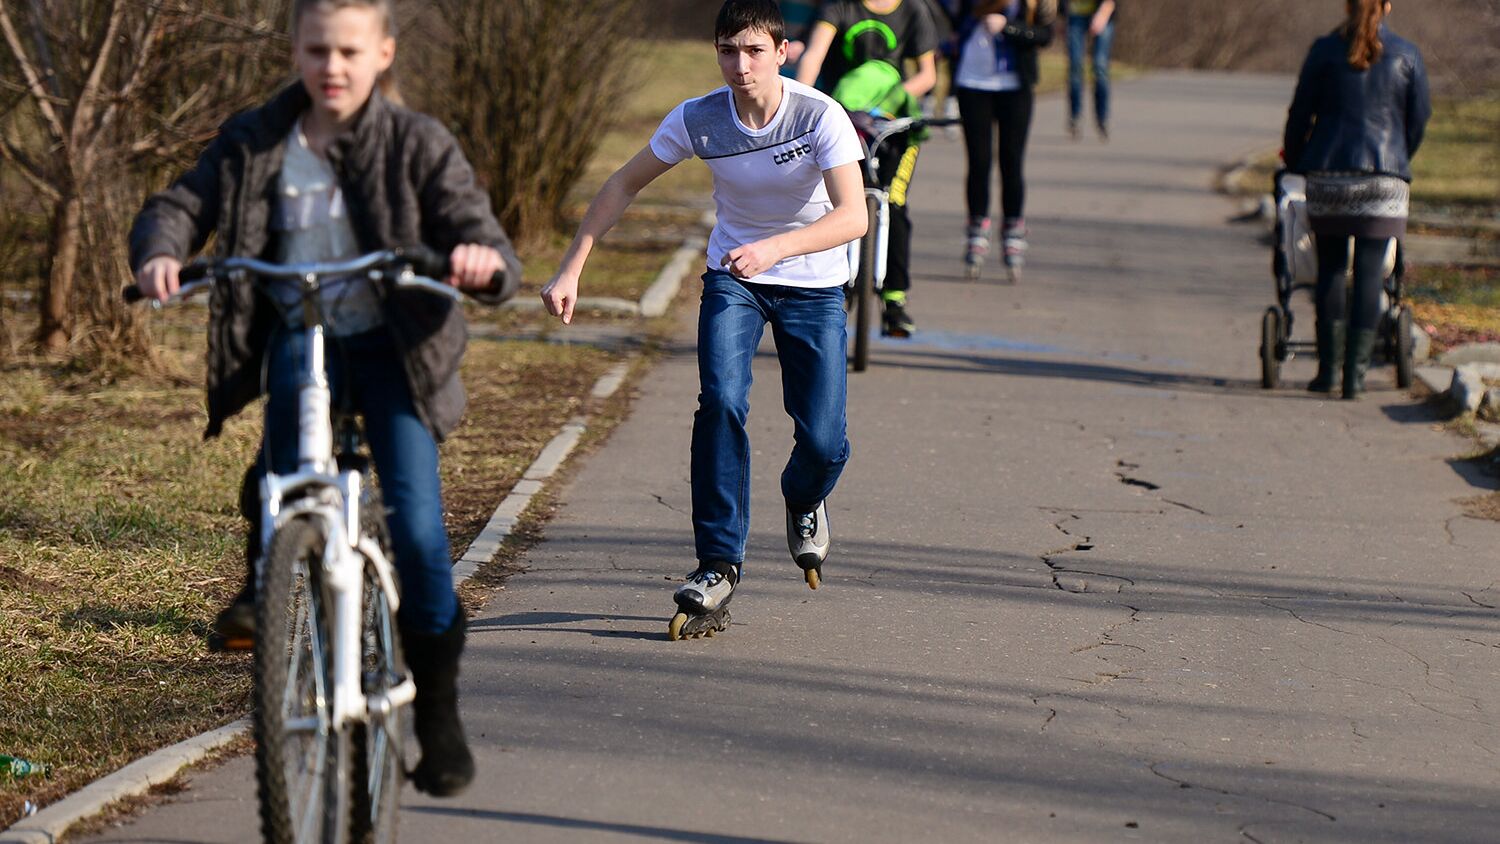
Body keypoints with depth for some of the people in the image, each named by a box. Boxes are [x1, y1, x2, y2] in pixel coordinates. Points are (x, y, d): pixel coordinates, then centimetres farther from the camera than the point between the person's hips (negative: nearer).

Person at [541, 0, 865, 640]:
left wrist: (773, 248, -47)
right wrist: (571, 270, -9)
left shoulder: (821, 117, -23)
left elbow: (853, 216, -32)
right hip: (733, 279, 1)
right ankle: (717, 568, -17)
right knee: (721, 403, -25)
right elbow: (624, 185, -3)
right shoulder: (698, 120, -16)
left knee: (823, 443, -9)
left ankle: (804, 500, 30)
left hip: (813, 285, -1)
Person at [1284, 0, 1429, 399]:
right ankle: (1355, 373, -4)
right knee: (1369, 273, 0)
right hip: (1385, 173, -1)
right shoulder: (1407, 55, 3)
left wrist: (1294, 160, 21)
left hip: (1328, 171, 1)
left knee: (1331, 268, 11)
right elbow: (1419, 116, 10)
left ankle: (1328, 369, 9)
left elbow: (1301, 112, 5)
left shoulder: (1325, 49, 1)